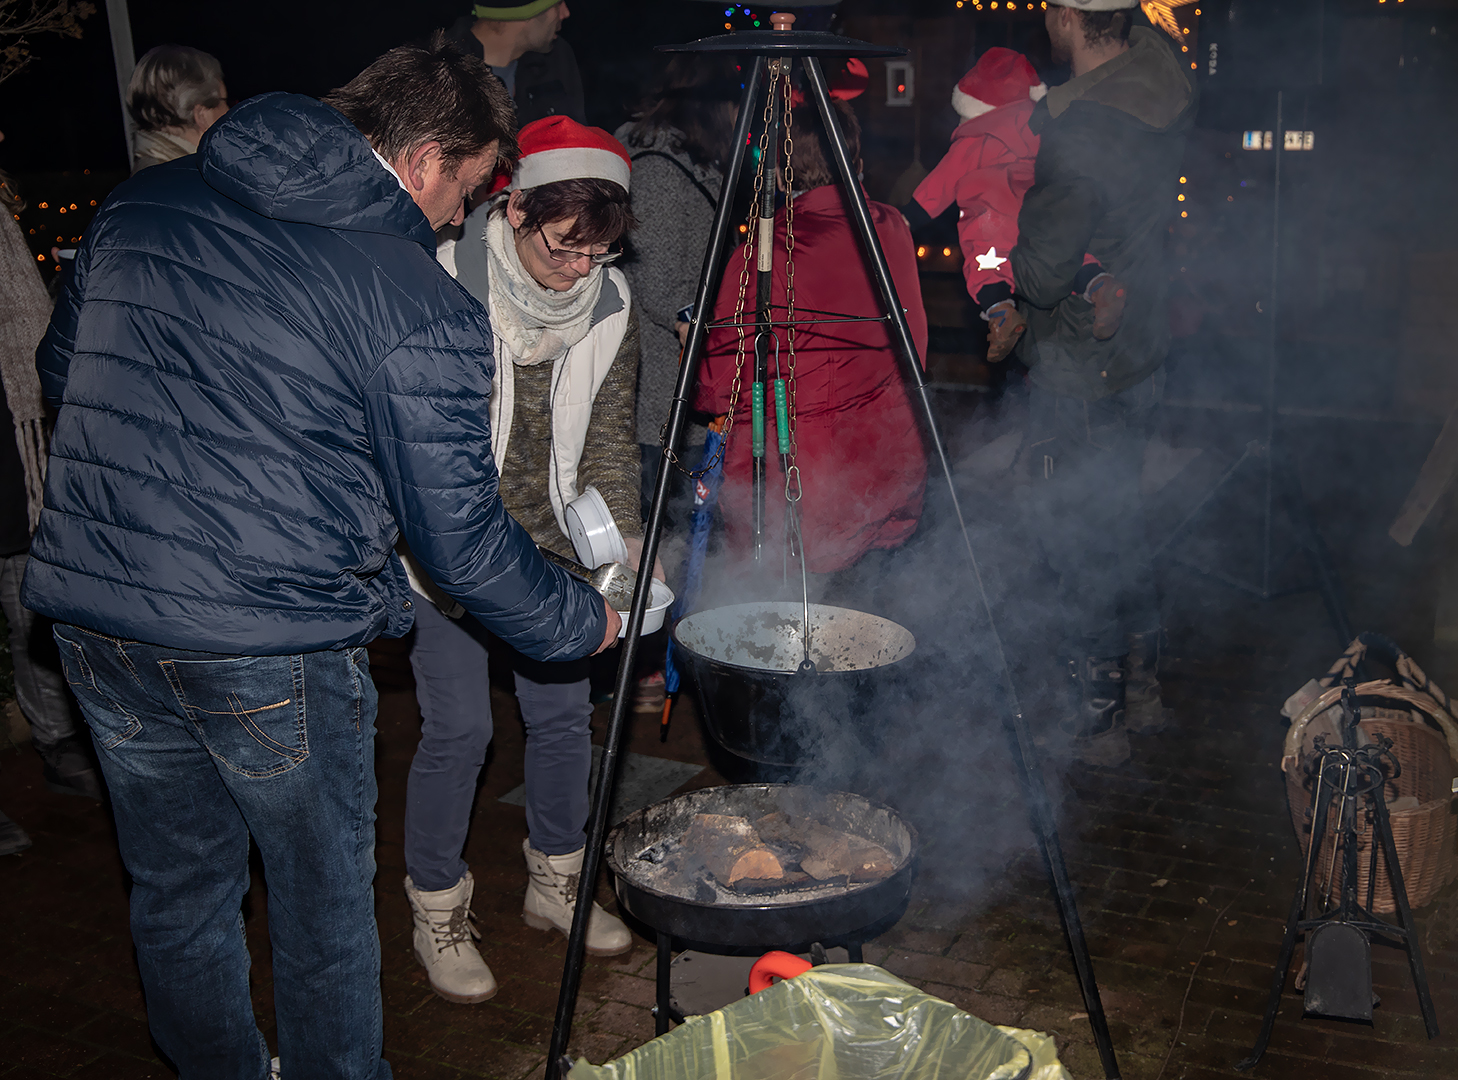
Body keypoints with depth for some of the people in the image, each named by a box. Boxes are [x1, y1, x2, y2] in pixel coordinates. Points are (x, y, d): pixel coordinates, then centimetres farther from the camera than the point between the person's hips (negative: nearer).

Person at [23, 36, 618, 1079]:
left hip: (98, 622, 6)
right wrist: (585, 621, 5)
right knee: (324, 911, 16)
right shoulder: (422, 307, -12)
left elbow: (60, 371, 17)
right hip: (276, 652, -6)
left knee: (177, 896, 23)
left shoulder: (143, 202, 5)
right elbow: (461, 538, -10)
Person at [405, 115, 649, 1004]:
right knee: (458, 725, -5)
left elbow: (609, 437, 2)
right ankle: (438, 914, 17)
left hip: (550, 542, 5)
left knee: (565, 711, 9)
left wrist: (624, 538, -12)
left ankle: (556, 882, 31)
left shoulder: (611, 304, -4)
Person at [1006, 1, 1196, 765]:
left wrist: (993, 223, -5)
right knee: (1118, 523, 21)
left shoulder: (1075, 128, -25)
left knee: (1077, 541, 4)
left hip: (1079, 374, -9)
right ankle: (1142, 693, 34)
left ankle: (1096, 722, 16)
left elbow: (1043, 272, -24)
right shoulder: (1160, 75, 1)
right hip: (1141, 351, 9)